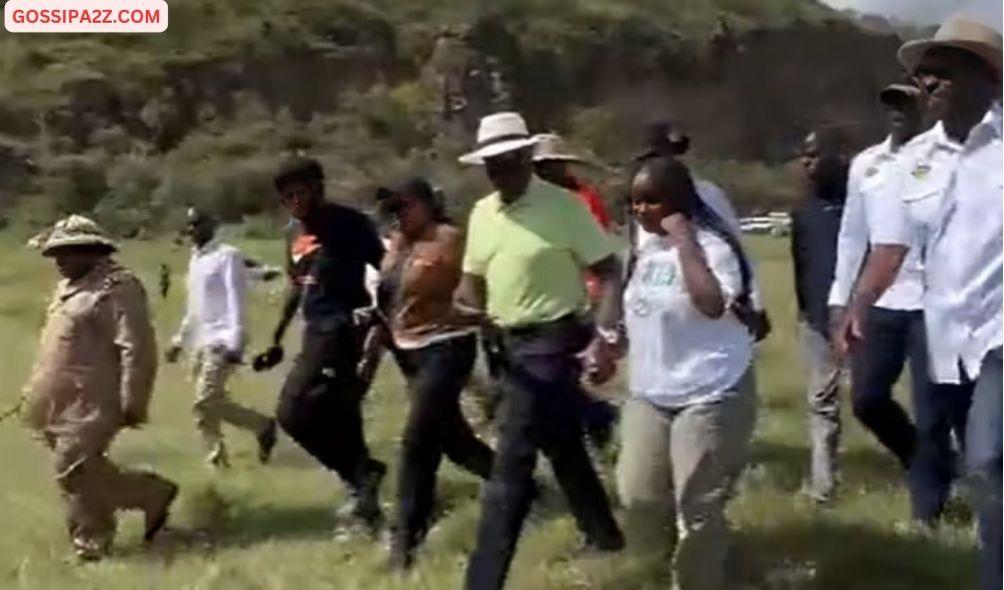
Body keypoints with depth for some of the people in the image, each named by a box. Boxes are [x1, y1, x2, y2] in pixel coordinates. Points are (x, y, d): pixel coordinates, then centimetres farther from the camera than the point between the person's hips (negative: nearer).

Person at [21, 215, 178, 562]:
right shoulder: (70, 287, 16)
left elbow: (137, 350, -19)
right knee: (87, 472, 13)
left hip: (89, 403, -10)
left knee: (72, 472, -8)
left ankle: (92, 546, 8)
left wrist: (132, 403, -21)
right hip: (63, 404, 10)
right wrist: (38, 392, 23)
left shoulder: (117, 288, -15)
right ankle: (153, 496, 24)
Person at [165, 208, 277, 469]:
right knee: (203, 409, 5)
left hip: (221, 340, -9)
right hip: (200, 342, 9)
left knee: (207, 402, -17)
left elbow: (237, 301, -15)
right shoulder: (195, 259, 17)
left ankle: (263, 426, 1)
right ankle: (216, 458, 9)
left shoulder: (228, 256, -8)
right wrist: (179, 340, 22)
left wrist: (234, 344, -22)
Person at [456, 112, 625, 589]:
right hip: (511, 343, 7)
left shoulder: (563, 206, -12)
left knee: (511, 465, -9)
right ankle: (603, 534, 38)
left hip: (552, 342, -7)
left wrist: (604, 337, -24)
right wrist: (466, 306, -8)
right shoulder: (481, 213, 8)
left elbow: (609, 272, -13)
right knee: (562, 447, 20)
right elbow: (472, 280, 16)